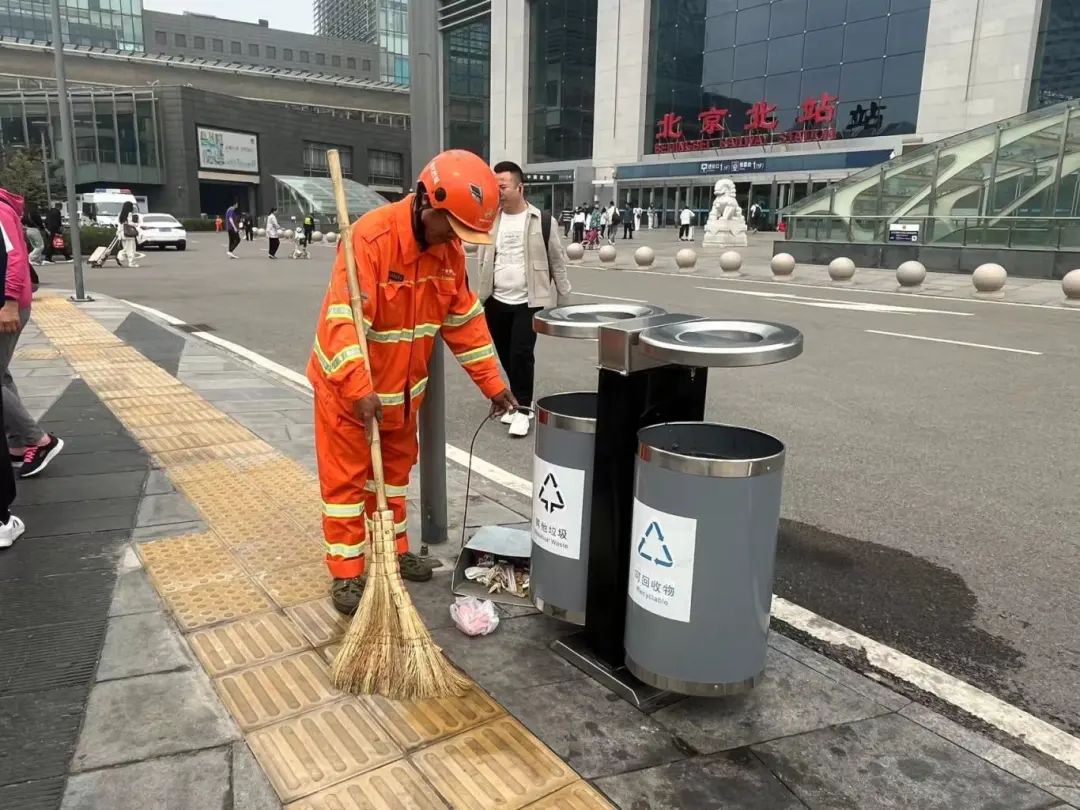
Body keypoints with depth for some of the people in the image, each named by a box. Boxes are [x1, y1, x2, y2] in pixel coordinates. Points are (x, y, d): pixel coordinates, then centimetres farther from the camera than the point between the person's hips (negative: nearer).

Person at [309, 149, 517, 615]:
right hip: (348, 384, -7)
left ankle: (394, 550, 35)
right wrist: (360, 390, -46)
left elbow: (465, 320, 2)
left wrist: (493, 384, 0)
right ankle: (345, 573, 14)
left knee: (395, 469, 19)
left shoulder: (447, 248, -5)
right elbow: (343, 319, -35)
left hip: (401, 385, 7)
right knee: (346, 477, 3)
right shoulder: (370, 237, -28)